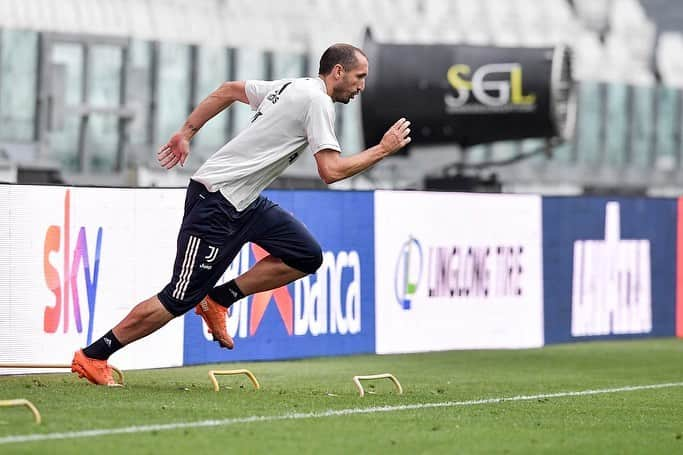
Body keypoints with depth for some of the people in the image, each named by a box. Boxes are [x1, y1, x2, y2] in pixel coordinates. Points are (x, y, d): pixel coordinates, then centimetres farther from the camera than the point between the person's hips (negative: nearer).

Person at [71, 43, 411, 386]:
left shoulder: (291, 88, 14)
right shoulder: (317, 100, -14)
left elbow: (229, 89, 23)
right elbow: (331, 171, -20)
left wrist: (186, 132, 25)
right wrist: (383, 150, -10)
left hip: (245, 202, 10)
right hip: (216, 202, -10)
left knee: (307, 256, 2)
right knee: (180, 299, -7)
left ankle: (219, 300, 8)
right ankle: (92, 357, 0)